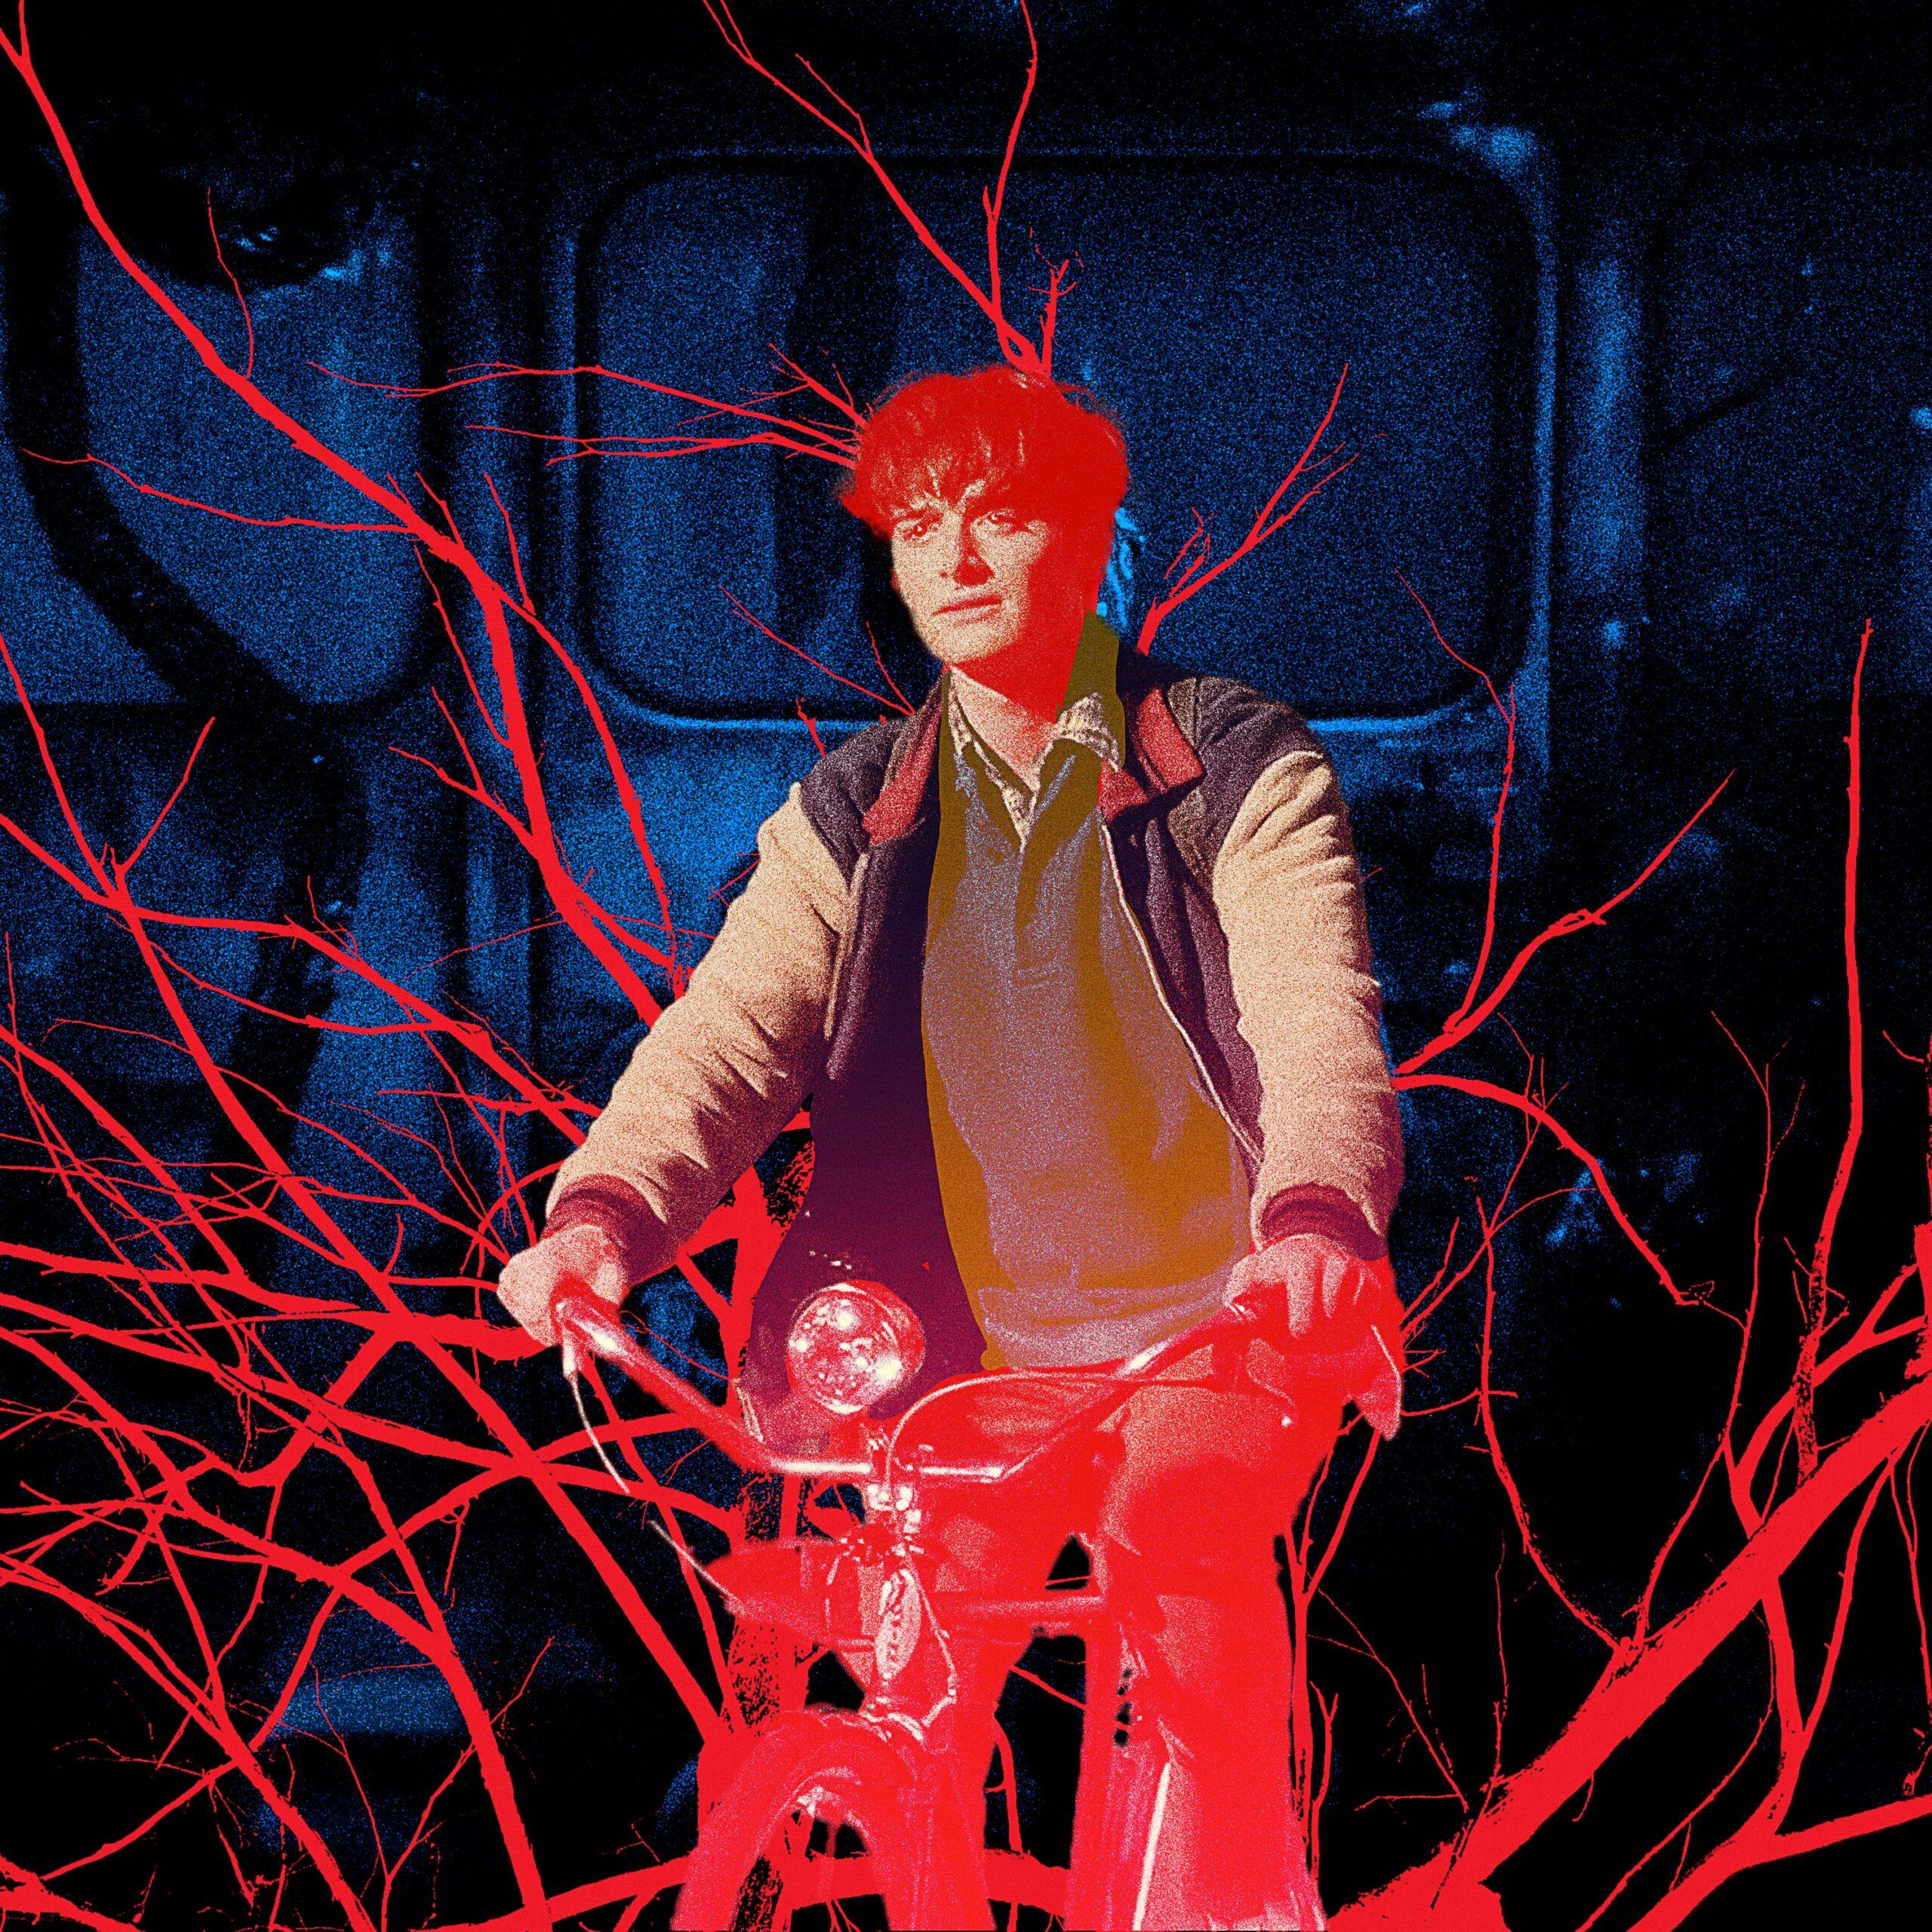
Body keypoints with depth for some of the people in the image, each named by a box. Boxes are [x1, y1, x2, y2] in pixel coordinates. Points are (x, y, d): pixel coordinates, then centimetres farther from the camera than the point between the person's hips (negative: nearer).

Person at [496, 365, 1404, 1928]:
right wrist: (604, 1210, -28)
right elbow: (731, 1028, -7)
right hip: (978, 1346, 3)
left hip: (1223, 1326, -3)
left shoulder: (1239, 771, -2)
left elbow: (1318, 1012, -18)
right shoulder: (853, 819, 7)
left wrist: (1319, 1212, -40)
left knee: (1177, 1511, -31)